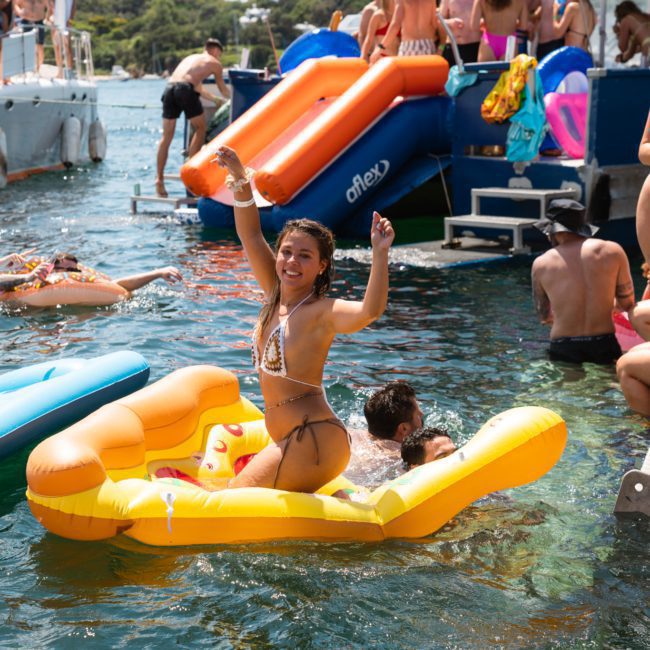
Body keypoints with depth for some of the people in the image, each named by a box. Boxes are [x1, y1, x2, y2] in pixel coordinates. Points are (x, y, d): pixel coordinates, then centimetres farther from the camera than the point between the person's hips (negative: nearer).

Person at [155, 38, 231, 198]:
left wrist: (214, 99, 58)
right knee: (201, 129, 15)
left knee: (166, 136, 6)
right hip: (185, 89, -5)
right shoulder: (215, 63, 20)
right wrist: (231, 97, 54)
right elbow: (223, 90, 32)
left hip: (169, 87, 5)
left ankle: (159, 179, 0)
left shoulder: (191, 57, 36)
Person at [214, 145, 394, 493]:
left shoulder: (322, 312, -15)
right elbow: (251, 236, 9)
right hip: (289, 439, 9)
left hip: (313, 439, -9)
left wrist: (380, 254, -45)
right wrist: (241, 182, -1)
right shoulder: (275, 296, 7)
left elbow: (370, 311, -35)